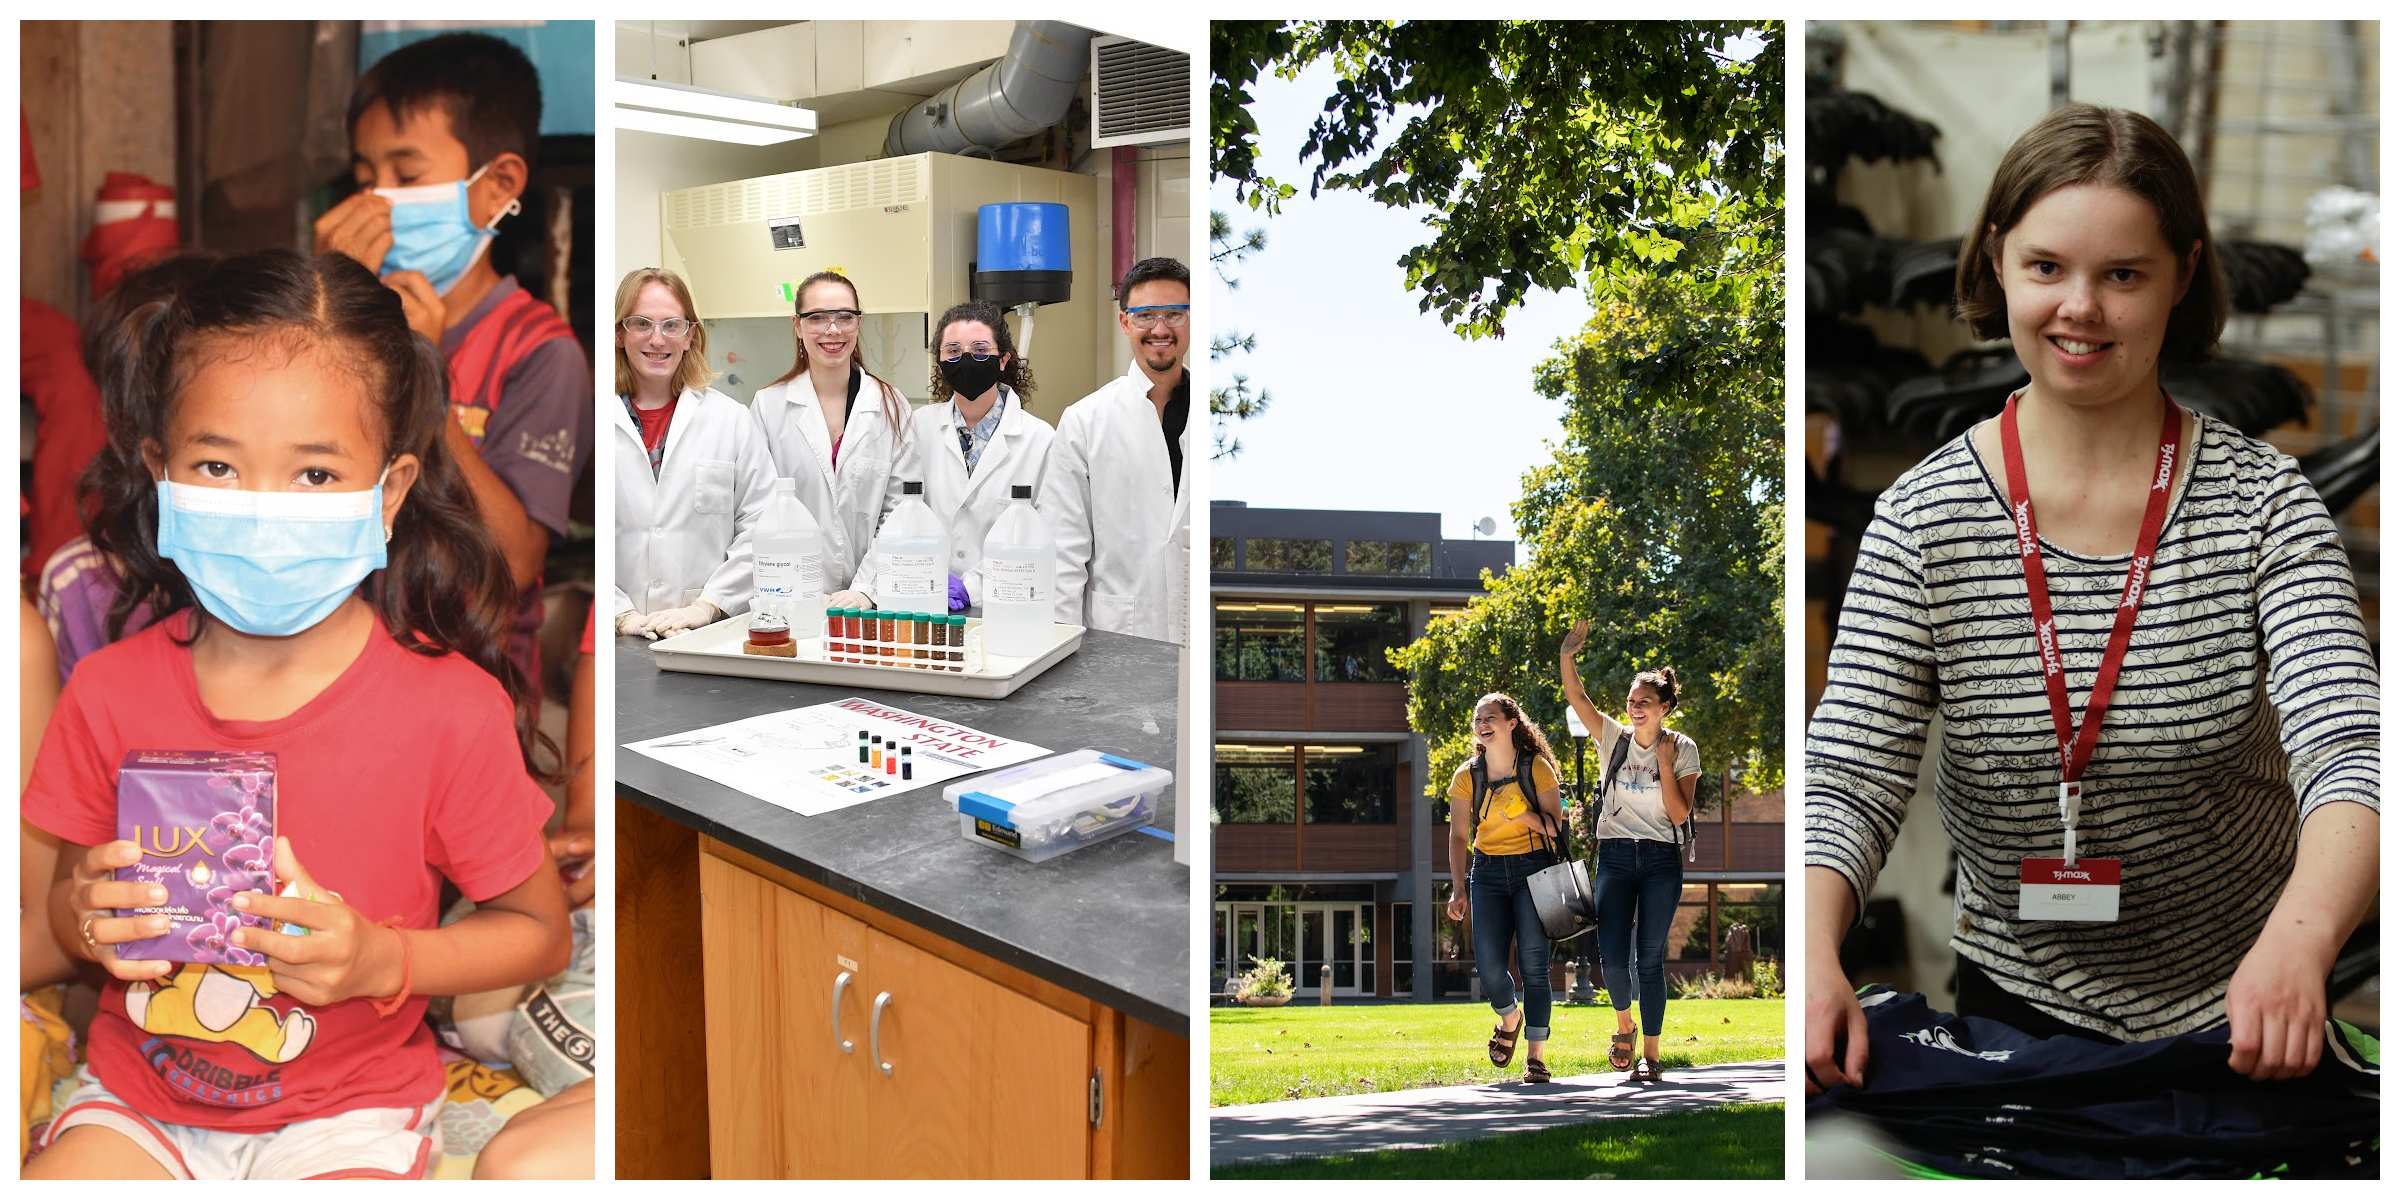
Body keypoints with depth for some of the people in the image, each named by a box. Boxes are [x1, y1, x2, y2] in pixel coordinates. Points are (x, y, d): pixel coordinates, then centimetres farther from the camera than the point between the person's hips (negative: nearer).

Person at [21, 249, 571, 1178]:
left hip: (348, 1114, -2)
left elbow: (540, 931, -3)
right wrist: (89, 920, -15)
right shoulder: (112, 693, -6)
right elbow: (67, 904, 9)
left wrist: (383, 961, -19)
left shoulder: (450, 709, -15)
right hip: (138, 1098, 3)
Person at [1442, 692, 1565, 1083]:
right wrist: (1458, 889, -2)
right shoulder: (1468, 776, 3)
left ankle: (1535, 1057, -1)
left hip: (1534, 869, -2)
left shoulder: (1537, 768, -3)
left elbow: (1555, 825, -2)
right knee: (1489, 967, -7)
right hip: (1488, 872, 2)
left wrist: (1526, 816, -22)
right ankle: (1510, 1019, 26)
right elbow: (1459, 835, 6)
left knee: (1534, 965, -8)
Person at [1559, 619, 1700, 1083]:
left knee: (1649, 959, -1)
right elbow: (1576, 696, -9)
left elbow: (1680, 814, -7)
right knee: (1612, 958, -8)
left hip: (1660, 860, -1)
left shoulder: (1682, 749, 0)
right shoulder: (1614, 737, 3)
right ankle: (1624, 1024, 23)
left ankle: (1650, 1054, 9)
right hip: (1615, 856, 1)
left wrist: (1666, 763, -12)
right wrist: (1566, 655, -24)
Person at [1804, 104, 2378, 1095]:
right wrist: (1813, 957, -32)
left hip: (2238, 1015, 0)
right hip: (2014, 1004, 0)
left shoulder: (2264, 504, -7)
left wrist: (2301, 935, -41)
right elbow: (1849, 775, -12)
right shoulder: (1921, 519, -6)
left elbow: (2347, 752, -19)